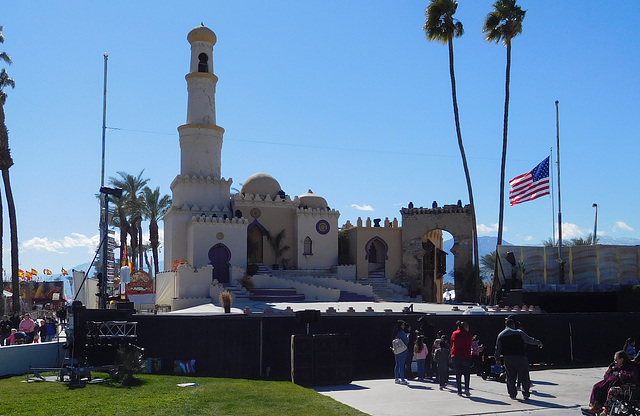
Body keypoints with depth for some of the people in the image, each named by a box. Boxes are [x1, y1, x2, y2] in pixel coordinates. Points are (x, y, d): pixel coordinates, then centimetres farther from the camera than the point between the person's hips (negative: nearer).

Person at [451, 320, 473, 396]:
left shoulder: (454, 334, 7)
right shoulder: (468, 335, -2)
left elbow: (452, 345, 11)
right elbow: (470, 346, 3)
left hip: (455, 356, 2)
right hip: (466, 357, -2)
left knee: (458, 374, 8)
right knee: (467, 373, 11)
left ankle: (459, 391, 4)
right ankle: (466, 389, -4)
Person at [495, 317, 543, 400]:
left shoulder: (500, 335, 8)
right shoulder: (519, 333, -3)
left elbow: (498, 349, 13)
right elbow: (529, 340, -1)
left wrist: (497, 359, 23)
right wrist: (538, 342, 14)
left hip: (507, 358, 3)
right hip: (520, 357, -3)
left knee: (510, 378, 11)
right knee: (524, 376, 5)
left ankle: (512, 394, 13)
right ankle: (526, 394, 3)